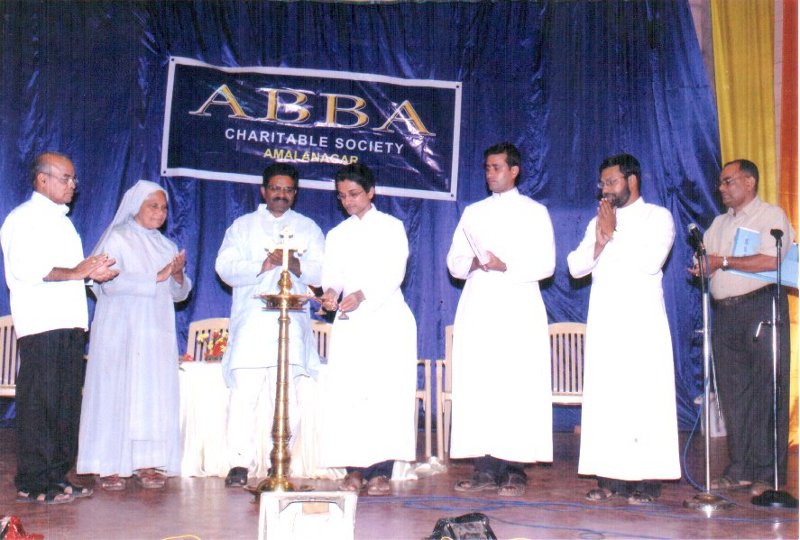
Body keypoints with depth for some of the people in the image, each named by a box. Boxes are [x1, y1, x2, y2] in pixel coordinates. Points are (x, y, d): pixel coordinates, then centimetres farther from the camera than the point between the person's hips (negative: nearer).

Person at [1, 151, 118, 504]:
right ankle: (32, 484, -1)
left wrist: (93, 272, 7)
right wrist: (75, 273, -15)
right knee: (39, 405, -6)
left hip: (70, 324, 9)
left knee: (67, 403, 8)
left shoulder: (61, 221, 25)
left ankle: (57, 476, 16)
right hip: (41, 326, -9)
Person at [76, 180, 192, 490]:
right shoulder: (117, 238, 1)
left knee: (155, 394, 0)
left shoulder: (167, 246, 17)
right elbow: (110, 282, -13)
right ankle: (109, 466, -2)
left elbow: (180, 294, 15)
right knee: (118, 392, -6)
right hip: (121, 330, -5)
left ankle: (146, 463, 5)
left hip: (157, 332, 5)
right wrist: (156, 277, -15)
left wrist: (178, 276, -6)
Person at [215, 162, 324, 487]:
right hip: (250, 323, -1)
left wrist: (297, 266, -11)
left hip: (292, 323, 1)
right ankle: (240, 463, -7)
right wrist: (261, 266, -12)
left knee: (287, 396, -3)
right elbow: (225, 267, 4)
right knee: (243, 393, -10)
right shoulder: (243, 225, 18)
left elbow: (322, 272, 9)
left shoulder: (308, 228, 21)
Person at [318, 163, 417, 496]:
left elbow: (394, 273, -6)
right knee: (346, 394, -5)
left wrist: (361, 295, -22)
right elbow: (331, 274, 8)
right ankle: (354, 469, -1)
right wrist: (331, 293, -16)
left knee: (385, 393, -8)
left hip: (386, 317, -3)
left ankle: (381, 471, -6)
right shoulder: (337, 234, 18)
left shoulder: (391, 227, 6)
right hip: (349, 321, 3)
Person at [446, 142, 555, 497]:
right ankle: (485, 469, 2)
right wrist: (474, 264, -5)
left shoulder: (534, 212, 9)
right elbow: (454, 262, 17)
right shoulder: (473, 212, 20)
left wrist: (505, 266, -14)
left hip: (518, 309, -3)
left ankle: (515, 471, -5)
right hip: (477, 308, 4)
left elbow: (545, 264, 0)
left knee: (518, 387, -9)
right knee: (477, 386, -2)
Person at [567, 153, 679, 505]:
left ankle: (647, 481, -4)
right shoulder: (598, 221, 20)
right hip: (603, 320, 5)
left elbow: (651, 261, -12)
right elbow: (576, 267, 12)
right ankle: (610, 478, 5)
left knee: (644, 396, -7)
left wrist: (614, 235, -6)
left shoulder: (658, 217, 5)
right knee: (604, 397, 1)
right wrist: (599, 243, -4)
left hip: (641, 321, -5)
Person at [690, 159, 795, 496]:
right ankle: (740, 469, 12)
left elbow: (771, 261, -14)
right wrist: (703, 268, -4)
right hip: (725, 313, 7)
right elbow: (706, 263, 20)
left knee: (767, 393, -6)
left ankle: (768, 474, -1)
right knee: (732, 392, 6)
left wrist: (723, 261, -9)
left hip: (761, 307, -7)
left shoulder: (770, 215, 0)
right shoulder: (720, 223, 22)